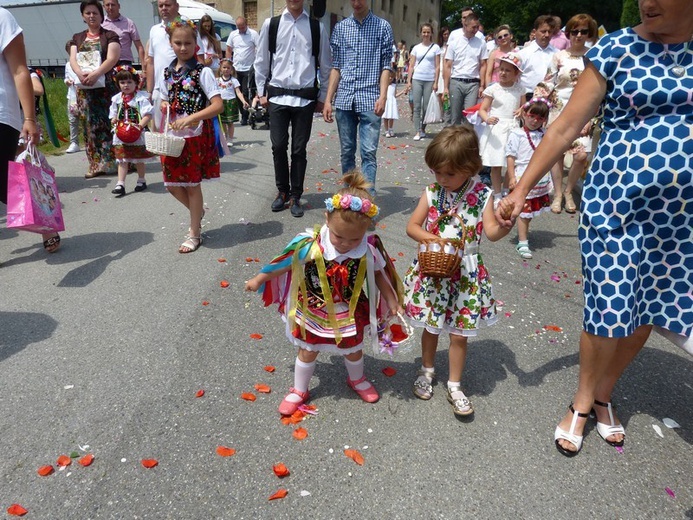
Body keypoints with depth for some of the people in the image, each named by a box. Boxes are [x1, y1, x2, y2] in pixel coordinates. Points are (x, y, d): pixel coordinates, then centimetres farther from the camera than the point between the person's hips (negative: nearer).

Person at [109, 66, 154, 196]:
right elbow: (113, 115, 14)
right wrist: (114, 120, -8)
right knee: (122, 160, 3)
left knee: (139, 160, 12)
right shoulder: (116, 99, 7)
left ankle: (141, 181, 29)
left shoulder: (141, 97, -8)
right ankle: (120, 184, 4)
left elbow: (148, 115, -14)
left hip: (137, 135, -3)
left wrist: (140, 126, -25)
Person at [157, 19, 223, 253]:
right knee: (172, 184, 8)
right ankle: (197, 211, 38)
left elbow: (218, 105, -18)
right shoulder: (167, 73, 7)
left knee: (192, 184, 3)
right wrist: (164, 106, -2)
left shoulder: (202, 72, -10)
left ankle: (194, 234, 18)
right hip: (173, 136, 6)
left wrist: (189, 118, -26)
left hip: (195, 136, -5)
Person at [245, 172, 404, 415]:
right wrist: (258, 280, 3)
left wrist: (393, 302, 5)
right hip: (314, 313, -1)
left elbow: (379, 276, -3)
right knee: (307, 351, 19)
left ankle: (357, 379, 57)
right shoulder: (310, 246, -27)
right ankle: (299, 390, 44)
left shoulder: (369, 250, -23)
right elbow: (283, 264, -10)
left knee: (353, 350, 25)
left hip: (350, 314, 2)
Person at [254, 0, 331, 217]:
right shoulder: (270, 24, 5)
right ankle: (282, 191, 21)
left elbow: (325, 65, 8)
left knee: (299, 149, 4)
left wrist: (322, 97, 7)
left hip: (305, 98, 0)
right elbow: (261, 61, 10)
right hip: (277, 96, 1)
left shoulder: (317, 27, 4)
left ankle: (295, 196, 16)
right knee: (278, 146, 2)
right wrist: (262, 92, 7)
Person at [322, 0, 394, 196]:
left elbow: (386, 65, 3)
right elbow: (336, 66, 12)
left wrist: (383, 96, -10)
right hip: (344, 99, 3)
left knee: (369, 153, -8)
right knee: (347, 152, 7)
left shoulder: (382, 26, 6)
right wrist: (328, 100, 6)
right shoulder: (340, 27, 12)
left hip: (369, 100, -3)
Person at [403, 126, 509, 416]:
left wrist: (504, 226, -36)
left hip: (465, 274, -1)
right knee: (431, 326, 17)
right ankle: (427, 369, 43)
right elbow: (412, 226, -3)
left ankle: (454, 386, 28)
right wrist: (433, 239, -20)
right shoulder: (432, 193, -7)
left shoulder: (481, 195, -9)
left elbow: (491, 233, -15)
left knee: (459, 334, 8)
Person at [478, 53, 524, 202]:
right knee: (496, 165, 0)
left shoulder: (519, 89, 6)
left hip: (513, 128, 3)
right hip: (496, 129, -3)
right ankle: (497, 194, 12)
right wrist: (487, 119, -24)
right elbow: (482, 109, -4)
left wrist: (521, 111, -9)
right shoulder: (492, 89, -3)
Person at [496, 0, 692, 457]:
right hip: (615, 202, -3)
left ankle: (604, 394, 34)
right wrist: (521, 189, -9)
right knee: (610, 309, 0)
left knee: (648, 310, 11)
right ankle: (583, 402, 24)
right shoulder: (616, 49, -4)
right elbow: (566, 127, -5)